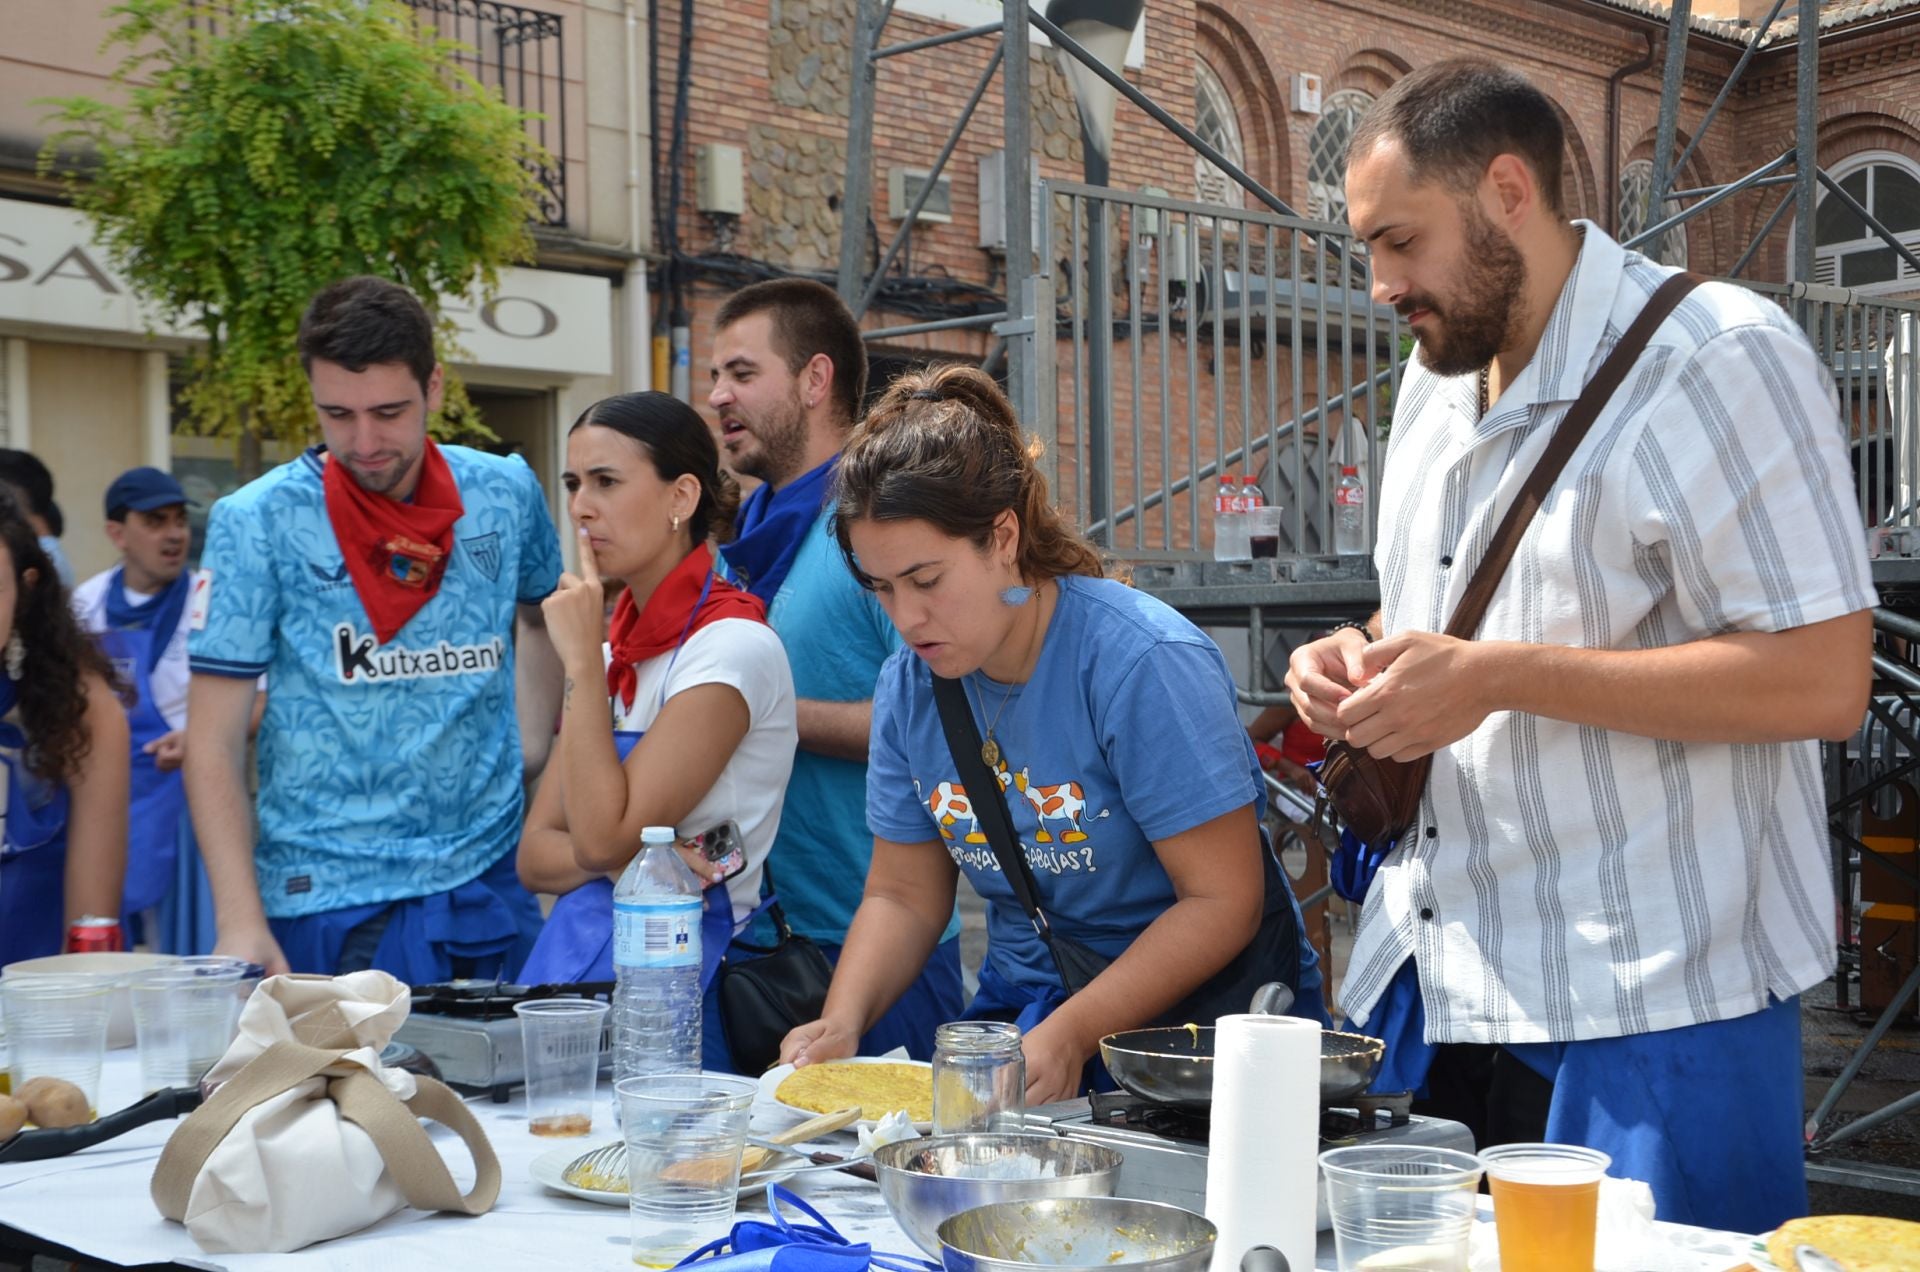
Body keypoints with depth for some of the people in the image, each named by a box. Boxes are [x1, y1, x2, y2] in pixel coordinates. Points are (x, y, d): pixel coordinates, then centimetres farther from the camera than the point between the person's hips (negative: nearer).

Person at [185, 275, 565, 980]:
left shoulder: (506, 494, 2)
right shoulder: (258, 522, -7)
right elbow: (213, 743, -8)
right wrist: (241, 924, -16)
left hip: (492, 877, 3)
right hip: (334, 897, -3)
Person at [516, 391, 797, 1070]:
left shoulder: (732, 644, -12)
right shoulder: (613, 645, 14)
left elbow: (603, 835, -18)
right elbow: (535, 853, 10)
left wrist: (584, 662, -14)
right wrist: (632, 856, -11)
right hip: (572, 949, 7)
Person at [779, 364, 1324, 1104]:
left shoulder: (1145, 661, -17)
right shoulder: (908, 685, 3)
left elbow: (1222, 901, -16)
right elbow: (904, 896, 10)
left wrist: (1071, 1037, -24)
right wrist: (841, 1022, -8)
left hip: (1199, 1014, -5)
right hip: (1020, 1009, 5)